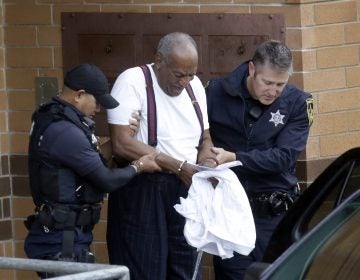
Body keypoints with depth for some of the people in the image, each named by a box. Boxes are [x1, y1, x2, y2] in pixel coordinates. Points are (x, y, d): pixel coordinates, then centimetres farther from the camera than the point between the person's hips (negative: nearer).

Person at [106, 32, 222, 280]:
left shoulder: (194, 85, 9)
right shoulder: (133, 81, -11)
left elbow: (205, 138, 19)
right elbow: (122, 144, -20)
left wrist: (206, 160, -6)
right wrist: (179, 167, -22)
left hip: (185, 190, 6)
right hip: (142, 192, -6)